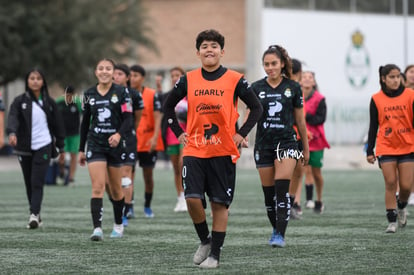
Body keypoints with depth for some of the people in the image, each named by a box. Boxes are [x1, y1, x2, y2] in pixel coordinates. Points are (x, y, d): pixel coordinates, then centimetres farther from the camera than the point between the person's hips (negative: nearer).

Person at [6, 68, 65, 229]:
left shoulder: (49, 102, 5)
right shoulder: (20, 101, 2)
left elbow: (57, 125, 9)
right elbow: (13, 118, -14)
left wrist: (61, 147, 8)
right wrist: (12, 133, -34)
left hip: (44, 146, -2)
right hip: (25, 148, 2)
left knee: (37, 182, -13)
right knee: (29, 184, 7)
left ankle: (34, 214, -21)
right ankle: (35, 215, 18)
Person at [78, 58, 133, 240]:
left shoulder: (121, 92, -3)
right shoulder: (89, 94, 6)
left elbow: (129, 119, -8)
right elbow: (85, 123, 13)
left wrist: (119, 134, -28)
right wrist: (81, 149, 13)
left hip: (115, 145, -1)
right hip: (95, 145, 1)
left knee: (115, 189, 11)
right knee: (97, 187, -13)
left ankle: (118, 225, 31)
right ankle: (97, 229, -19)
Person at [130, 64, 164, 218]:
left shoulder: (152, 95, -4)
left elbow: (157, 117, -9)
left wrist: (154, 137, -21)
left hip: (148, 142, -1)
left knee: (148, 175, 9)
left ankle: (147, 207, 25)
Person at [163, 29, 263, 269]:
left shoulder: (234, 80, -2)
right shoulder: (188, 80, 4)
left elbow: (257, 108, 6)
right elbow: (169, 106, 18)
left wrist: (241, 134, -3)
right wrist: (179, 132, 8)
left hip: (223, 152, -1)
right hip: (194, 150, 1)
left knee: (220, 204, 0)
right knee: (192, 198, -12)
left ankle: (215, 253, 11)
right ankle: (205, 240, 13)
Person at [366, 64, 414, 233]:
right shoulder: (376, 99, 0)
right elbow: (373, 126, 5)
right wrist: (370, 151, 4)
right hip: (386, 148, 0)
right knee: (390, 183, -6)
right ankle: (392, 221, 0)